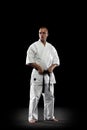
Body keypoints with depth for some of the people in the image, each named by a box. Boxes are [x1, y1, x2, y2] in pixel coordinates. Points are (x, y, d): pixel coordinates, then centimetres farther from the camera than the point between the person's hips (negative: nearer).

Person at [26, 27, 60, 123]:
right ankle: (32, 117, 6)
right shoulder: (33, 46, -3)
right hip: (37, 74, -4)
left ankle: (49, 116, 24)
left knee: (49, 96, 11)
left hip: (49, 75, 5)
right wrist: (38, 67, -17)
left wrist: (52, 67, -8)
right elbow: (29, 61, -7)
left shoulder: (51, 47, 10)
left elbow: (56, 61, 12)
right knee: (35, 96, -5)